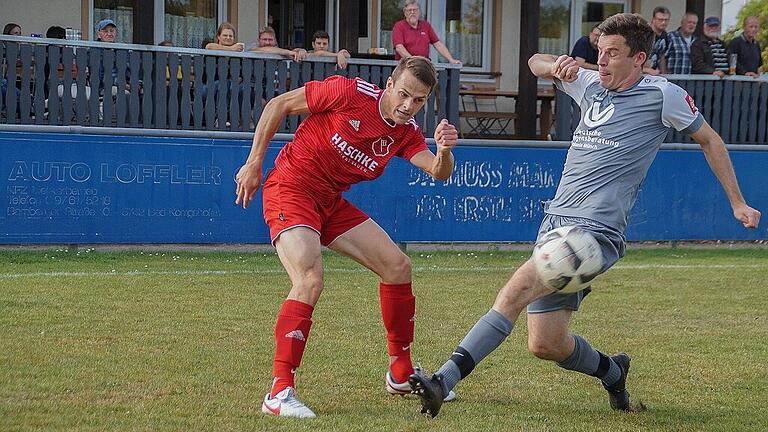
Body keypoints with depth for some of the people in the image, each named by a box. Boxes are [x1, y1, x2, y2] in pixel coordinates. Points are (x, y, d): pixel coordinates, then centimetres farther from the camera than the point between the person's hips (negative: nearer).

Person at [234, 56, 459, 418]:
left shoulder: (406, 133, 2)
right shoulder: (350, 92, -16)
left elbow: (438, 172, -10)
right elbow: (278, 105, -10)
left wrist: (444, 150, -33)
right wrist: (254, 164, -8)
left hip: (331, 201, 8)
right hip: (290, 188, -8)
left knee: (398, 266, 6)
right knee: (310, 279, -28)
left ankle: (401, 374, 22)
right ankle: (279, 392, -26)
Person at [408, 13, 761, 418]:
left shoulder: (662, 95, 0)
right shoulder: (590, 84, 15)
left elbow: (709, 140, 12)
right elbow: (535, 62, 29)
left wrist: (738, 203, 15)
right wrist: (556, 66, 4)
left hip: (595, 231, -7)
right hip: (556, 221, 7)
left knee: (517, 289, -27)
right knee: (545, 344, 5)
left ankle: (443, 381, -34)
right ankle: (612, 372, 34)